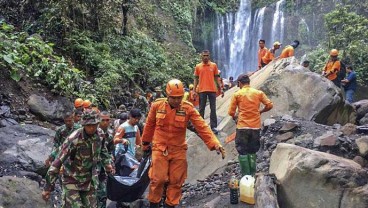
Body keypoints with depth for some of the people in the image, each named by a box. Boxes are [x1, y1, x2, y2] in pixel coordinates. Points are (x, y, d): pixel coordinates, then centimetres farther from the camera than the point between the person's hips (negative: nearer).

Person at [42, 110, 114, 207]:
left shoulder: (99, 134, -10)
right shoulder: (74, 139, -27)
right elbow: (58, 161, -26)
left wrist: (107, 163, 7)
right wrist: (48, 187, -25)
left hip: (90, 180, 5)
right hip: (72, 181, -5)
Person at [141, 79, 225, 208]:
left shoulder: (188, 109, -10)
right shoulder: (157, 106, -7)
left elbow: (202, 127, -15)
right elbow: (149, 126, 7)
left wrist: (215, 144, -26)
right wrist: (146, 142, 17)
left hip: (179, 150, 1)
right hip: (160, 149, -1)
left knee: (176, 181, 9)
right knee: (158, 179, 0)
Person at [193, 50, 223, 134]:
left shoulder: (214, 65, 5)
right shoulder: (198, 66, 5)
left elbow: (216, 78, 9)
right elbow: (196, 79, 8)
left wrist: (221, 88, 3)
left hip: (212, 90, 0)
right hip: (202, 90, 0)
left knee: (213, 109, 2)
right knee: (201, 109, 7)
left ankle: (214, 126, 6)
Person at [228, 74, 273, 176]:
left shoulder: (237, 94, -3)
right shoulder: (259, 93, 3)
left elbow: (231, 112, -4)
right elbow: (269, 105, 0)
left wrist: (235, 117, 17)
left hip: (242, 127, -3)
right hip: (256, 127, 3)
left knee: (243, 152, 6)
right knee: (252, 152, 16)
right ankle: (252, 174, 18)